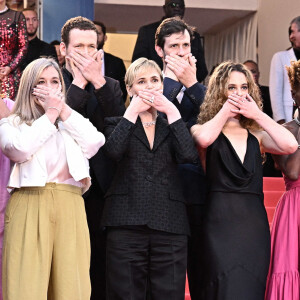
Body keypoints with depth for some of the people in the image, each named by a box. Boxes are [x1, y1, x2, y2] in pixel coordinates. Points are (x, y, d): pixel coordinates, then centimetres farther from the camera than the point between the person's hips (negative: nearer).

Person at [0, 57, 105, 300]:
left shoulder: (72, 123, 22)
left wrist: (63, 109, 3)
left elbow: (94, 144, 1)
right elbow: (21, 149, -10)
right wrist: (50, 114, 0)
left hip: (70, 208, 3)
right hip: (30, 206, -2)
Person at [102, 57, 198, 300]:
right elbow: (113, 150, -11)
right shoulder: (118, 122, 13)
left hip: (169, 225, 1)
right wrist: (133, 111, -5)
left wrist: (172, 112, -2)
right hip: (127, 224, -1)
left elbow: (189, 155, -4)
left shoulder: (172, 124, 18)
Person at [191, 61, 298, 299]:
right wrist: (226, 109, -4)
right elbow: (203, 139, -20)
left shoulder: (256, 136, 13)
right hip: (220, 222, -3)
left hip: (255, 223, 3)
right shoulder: (203, 129, 6)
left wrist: (258, 114, -1)